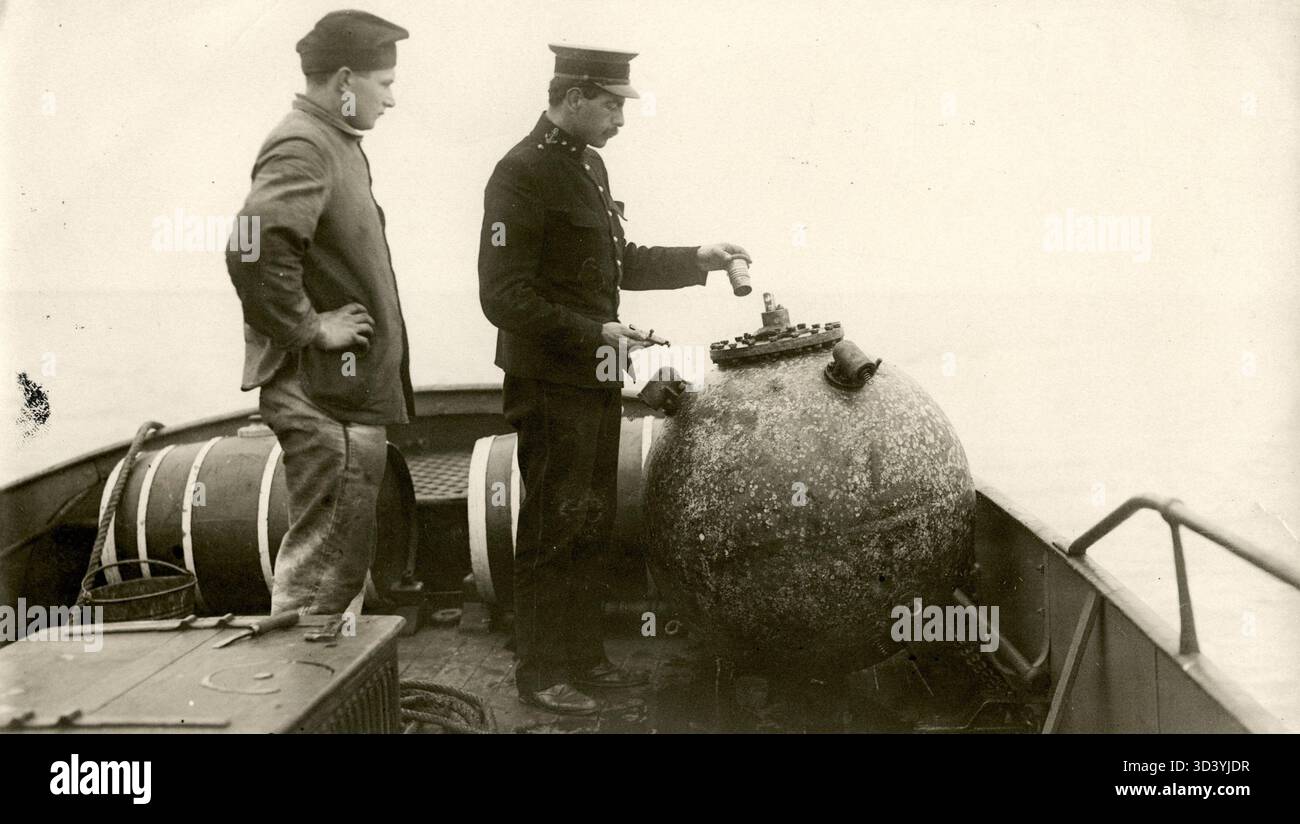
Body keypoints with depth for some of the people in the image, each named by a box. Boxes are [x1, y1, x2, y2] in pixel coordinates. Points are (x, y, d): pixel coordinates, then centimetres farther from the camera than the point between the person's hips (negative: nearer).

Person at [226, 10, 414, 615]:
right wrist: (311, 327, -22)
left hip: (349, 390, 10)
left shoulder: (335, 142, 15)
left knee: (331, 556, 20)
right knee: (326, 567, -3)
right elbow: (255, 250, -33)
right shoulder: (301, 147, -17)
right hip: (325, 392, -10)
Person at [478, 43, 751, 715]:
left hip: (597, 382, 9)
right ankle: (540, 672, 15)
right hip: (552, 387, -9)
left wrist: (695, 260, 15)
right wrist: (594, 334, -23)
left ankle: (582, 657, 29)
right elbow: (504, 298, -20)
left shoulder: (588, 164, 13)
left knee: (590, 528, 16)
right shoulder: (522, 173, -16)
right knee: (551, 531, 1)